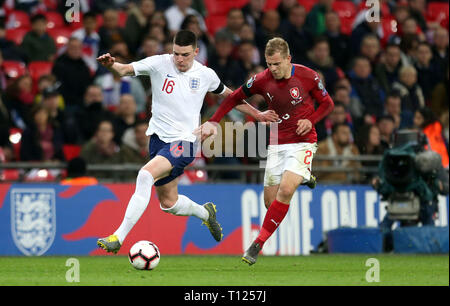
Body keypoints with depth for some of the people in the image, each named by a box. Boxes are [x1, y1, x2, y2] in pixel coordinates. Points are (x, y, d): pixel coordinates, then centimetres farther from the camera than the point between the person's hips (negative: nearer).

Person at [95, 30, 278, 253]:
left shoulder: (205, 75, 2)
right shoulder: (159, 64, -2)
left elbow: (228, 95, 21)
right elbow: (124, 70, -8)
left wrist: (257, 114, 25)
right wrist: (110, 65, -31)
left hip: (183, 142, -3)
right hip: (158, 137, 3)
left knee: (146, 175, -28)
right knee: (168, 203, 11)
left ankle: (118, 237, -28)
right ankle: (205, 212, 45)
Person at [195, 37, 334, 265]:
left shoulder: (308, 76, -10)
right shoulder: (262, 80, -5)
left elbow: (327, 103, 5)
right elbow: (235, 98, 8)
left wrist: (310, 120, -14)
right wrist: (213, 122, -2)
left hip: (302, 142, -3)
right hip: (277, 144, 3)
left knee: (285, 191, -23)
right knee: (270, 201, 2)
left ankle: (257, 244, -16)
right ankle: (302, 177, 36)